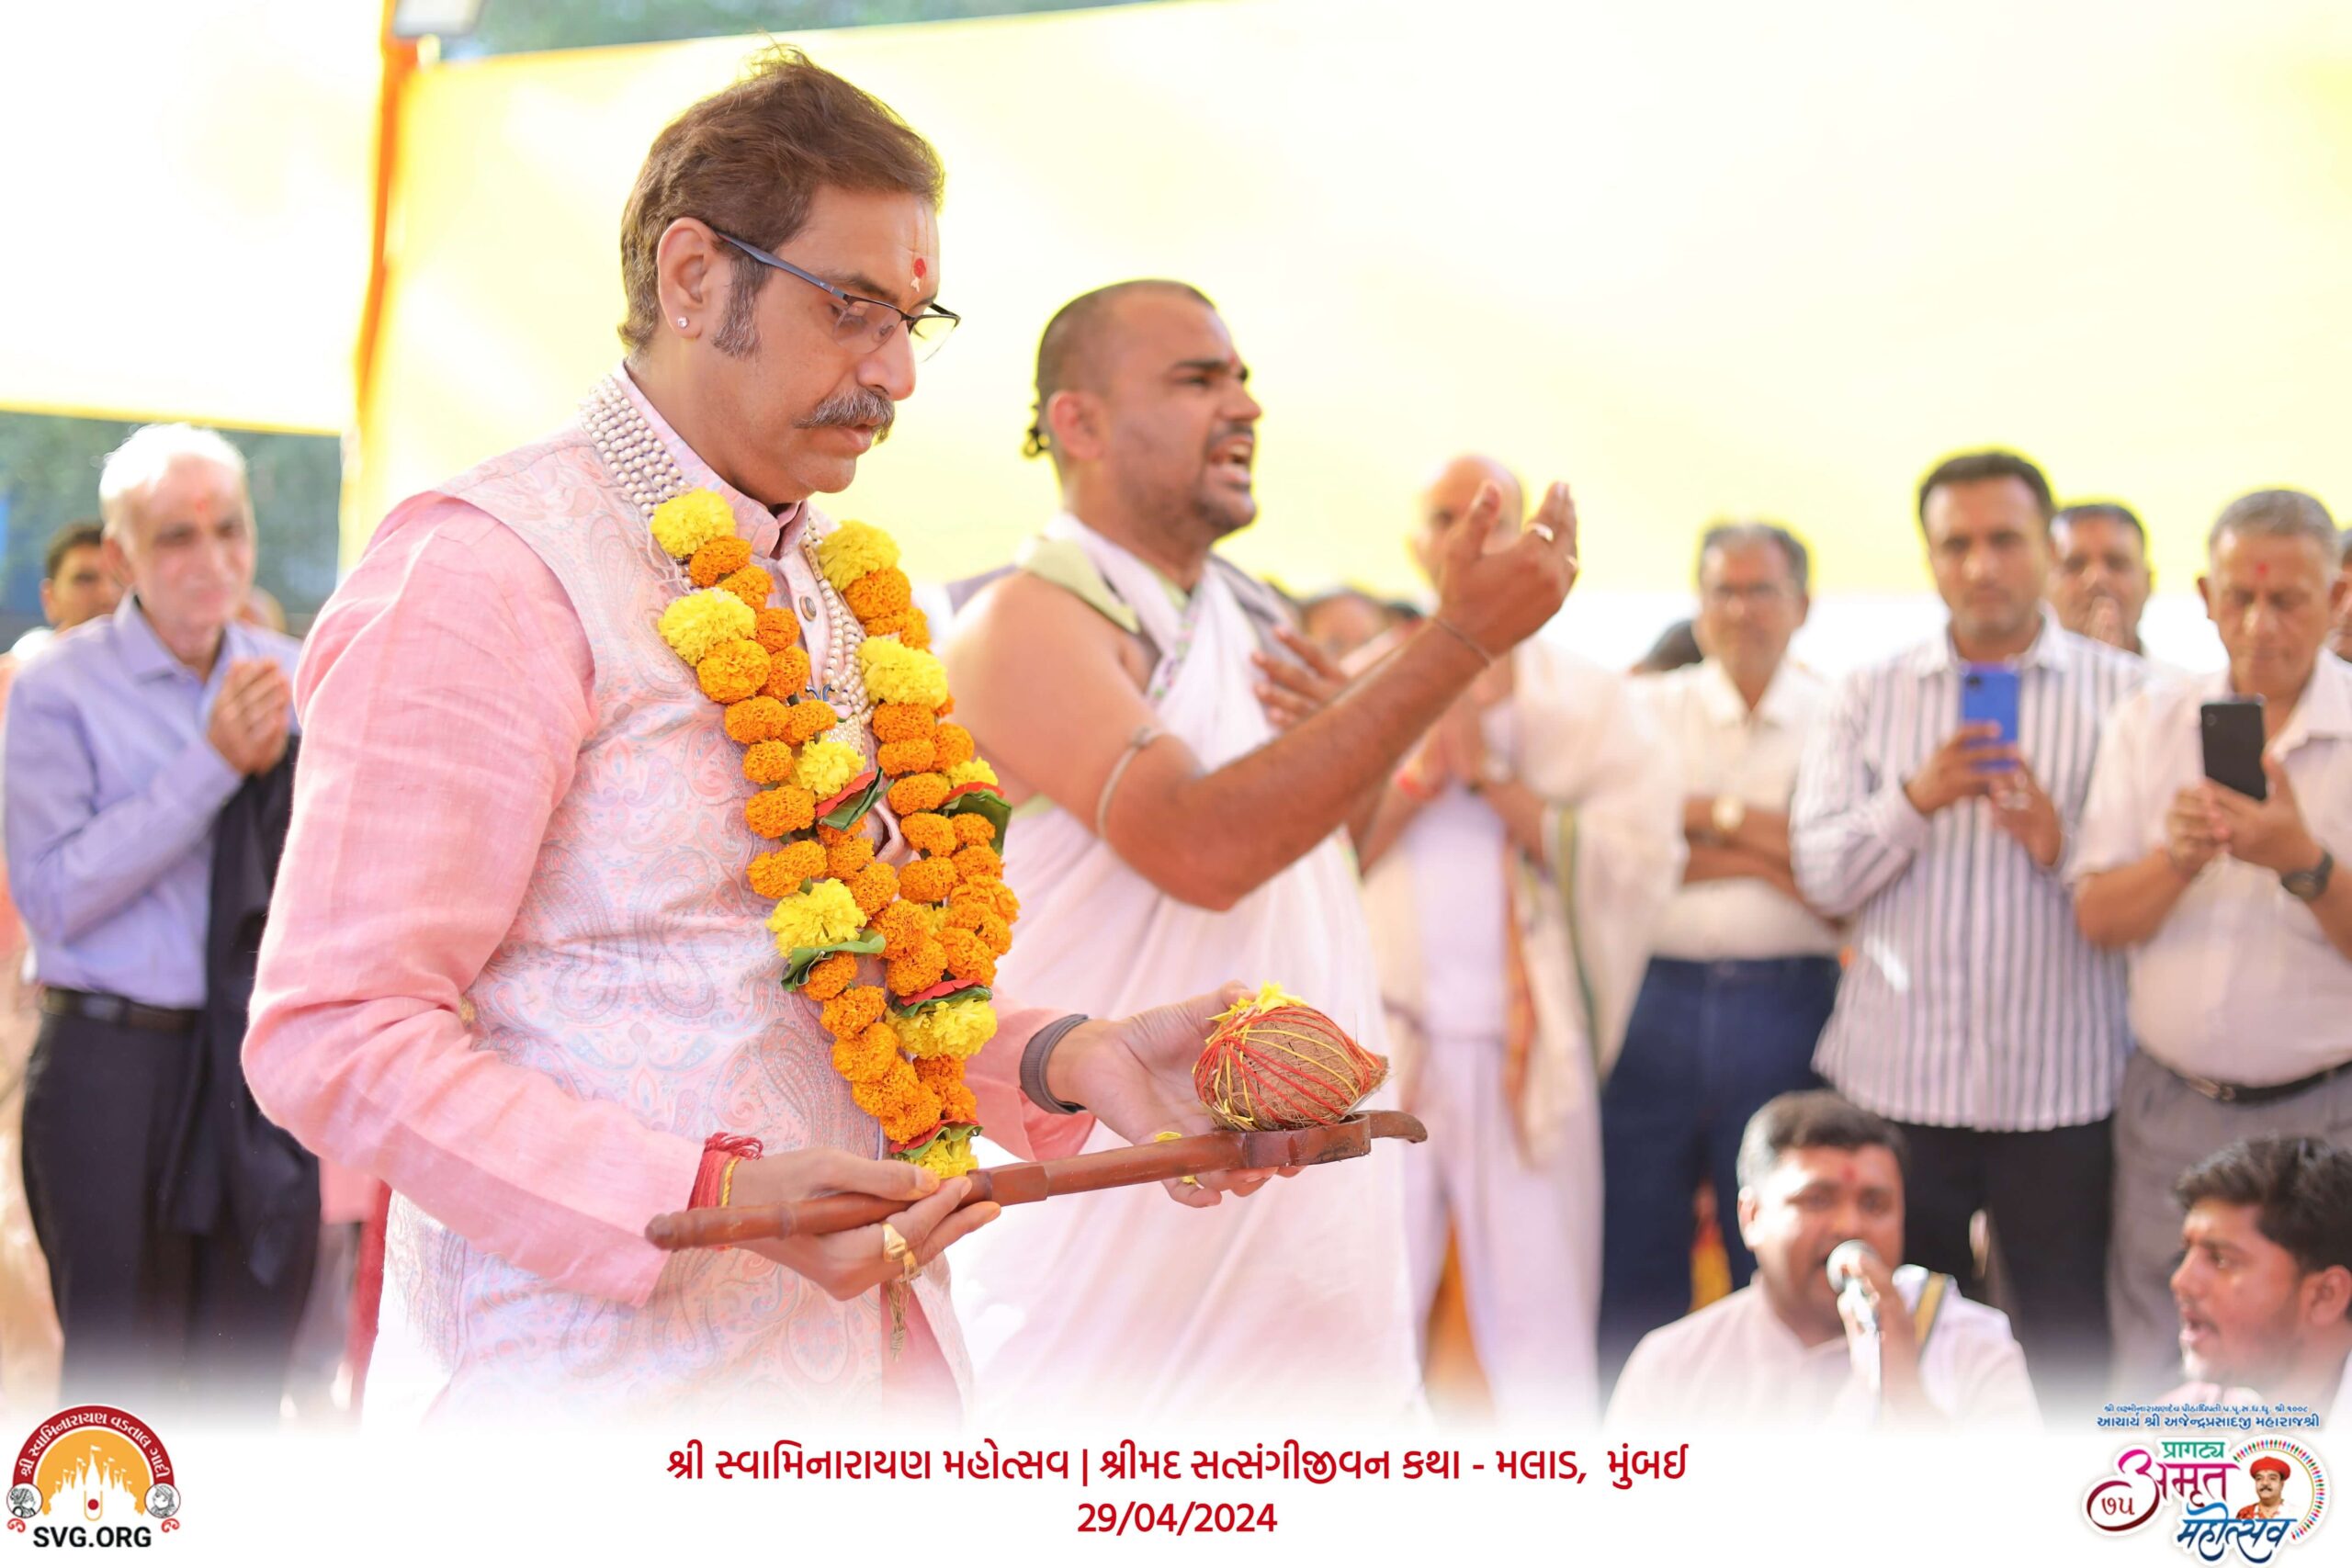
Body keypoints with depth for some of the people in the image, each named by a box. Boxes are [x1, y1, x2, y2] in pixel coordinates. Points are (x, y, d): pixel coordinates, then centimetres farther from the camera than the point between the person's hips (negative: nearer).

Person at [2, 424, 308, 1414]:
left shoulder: (296, 676, 8)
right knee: (124, 1367, 4)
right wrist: (211, 762, -16)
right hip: (118, 1061, -3)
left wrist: (281, 765, -10)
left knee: (250, 1367, 11)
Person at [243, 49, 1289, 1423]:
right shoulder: (489, 573, -11)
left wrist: (1067, 1057, 2)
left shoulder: (845, 594, 15)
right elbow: (334, 1037, -17)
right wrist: (715, 1200, -25)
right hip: (609, 1375, -7)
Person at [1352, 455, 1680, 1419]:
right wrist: (1424, 768, -9)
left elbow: (1639, 856, -5)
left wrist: (1490, 774, -8)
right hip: (1381, 1046, 0)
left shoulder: (1588, 701, 9)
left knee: (1539, 1318, 1)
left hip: (1528, 1053, 0)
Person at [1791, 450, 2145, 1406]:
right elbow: (1821, 876, 1)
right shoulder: (1869, 697, 9)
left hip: (2061, 1087, -1)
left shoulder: (2126, 694, 4)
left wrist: (2063, 846, -17)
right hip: (1893, 1080, 2)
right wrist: (1916, 798, -15)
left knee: (2071, 1358, 3)